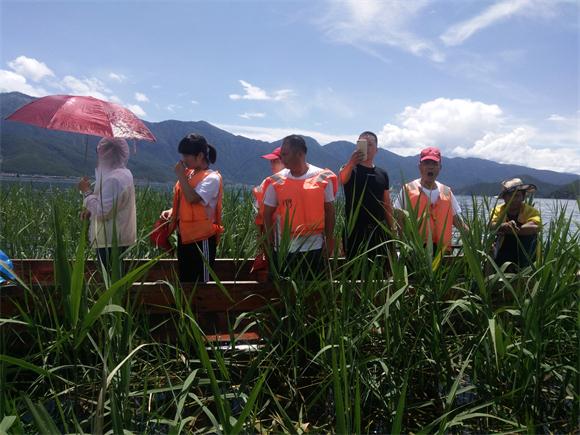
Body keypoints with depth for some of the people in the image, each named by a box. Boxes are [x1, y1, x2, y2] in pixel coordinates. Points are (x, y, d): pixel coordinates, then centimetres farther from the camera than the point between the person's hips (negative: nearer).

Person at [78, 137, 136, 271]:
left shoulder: (113, 179, -21)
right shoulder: (124, 173, 10)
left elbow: (103, 212, -22)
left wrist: (87, 191, -12)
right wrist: (91, 210, 9)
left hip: (111, 240, -10)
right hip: (119, 237, 10)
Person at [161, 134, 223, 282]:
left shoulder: (211, 178, -13)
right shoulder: (189, 174, 10)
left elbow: (192, 198, -26)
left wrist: (181, 175, -16)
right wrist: (172, 211, 3)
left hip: (201, 238, -8)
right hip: (185, 236, 8)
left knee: (201, 282, 1)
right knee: (185, 280, 15)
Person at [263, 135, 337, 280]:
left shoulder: (323, 178, -5)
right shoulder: (276, 181, -3)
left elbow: (329, 211, 2)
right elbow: (268, 214, 4)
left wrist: (329, 240, 0)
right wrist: (270, 243, 3)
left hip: (315, 247, -1)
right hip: (284, 249, 1)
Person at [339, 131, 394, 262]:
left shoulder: (382, 174, 11)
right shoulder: (351, 169, -3)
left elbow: (387, 204, 15)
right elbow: (342, 178, -29)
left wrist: (391, 228, 9)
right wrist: (350, 164, -49)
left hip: (379, 230, 4)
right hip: (355, 230, -4)